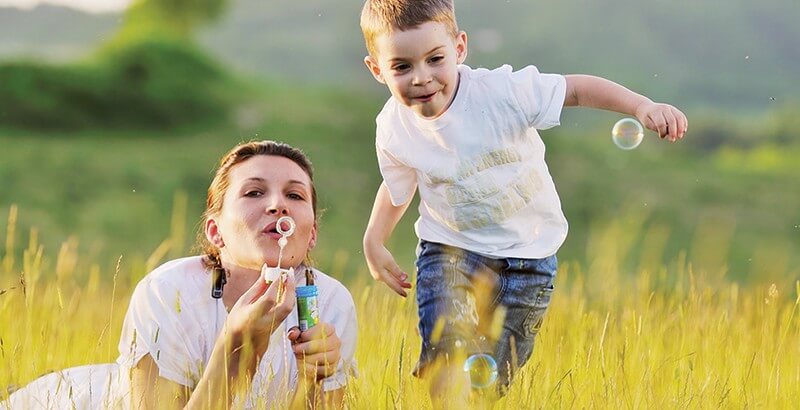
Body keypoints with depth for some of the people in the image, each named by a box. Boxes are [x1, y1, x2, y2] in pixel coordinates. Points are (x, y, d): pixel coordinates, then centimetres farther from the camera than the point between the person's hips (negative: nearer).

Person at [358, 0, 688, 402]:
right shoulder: (393, 131, -11)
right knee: (445, 362, -23)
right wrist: (373, 242, 5)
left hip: (527, 255, -1)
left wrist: (642, 106, -24)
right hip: (450, 250, 1)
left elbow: (576, 89, -13)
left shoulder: (502, 91, -22)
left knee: (492, 377, 3)